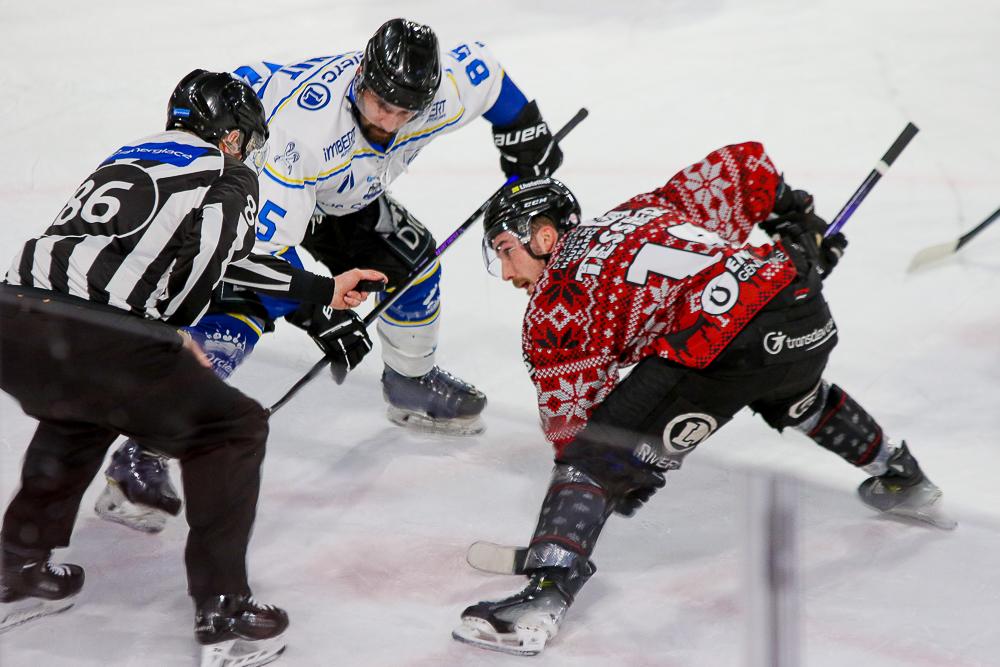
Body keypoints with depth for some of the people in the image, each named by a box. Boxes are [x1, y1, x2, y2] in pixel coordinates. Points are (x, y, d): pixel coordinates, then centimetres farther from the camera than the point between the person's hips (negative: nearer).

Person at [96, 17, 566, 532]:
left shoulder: (445, 89, -25)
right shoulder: (304, 122, -42)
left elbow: (483, 69, 1)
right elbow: (268, 239, -38)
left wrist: (524, 139, 6)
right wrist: (316, 310, -39)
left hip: (340, 195, 7)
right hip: (252, 181, -7)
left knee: (410, 257, 3)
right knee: (242, 305, -23)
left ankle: (411, 384, 31)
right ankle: (142, 456, -25)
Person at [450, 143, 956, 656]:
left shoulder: (554, 306, 10)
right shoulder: (642, 210, 28)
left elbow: (571, 418, 9)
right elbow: (742, 165, 27)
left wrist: (628, 479, 21)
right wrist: (801, 223, 37)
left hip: (723, 343, -8)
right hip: (810, 318, 8)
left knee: (592, 456, -3)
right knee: (795, 397, 42)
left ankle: (541, 601, -18)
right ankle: (903, 482, 60)